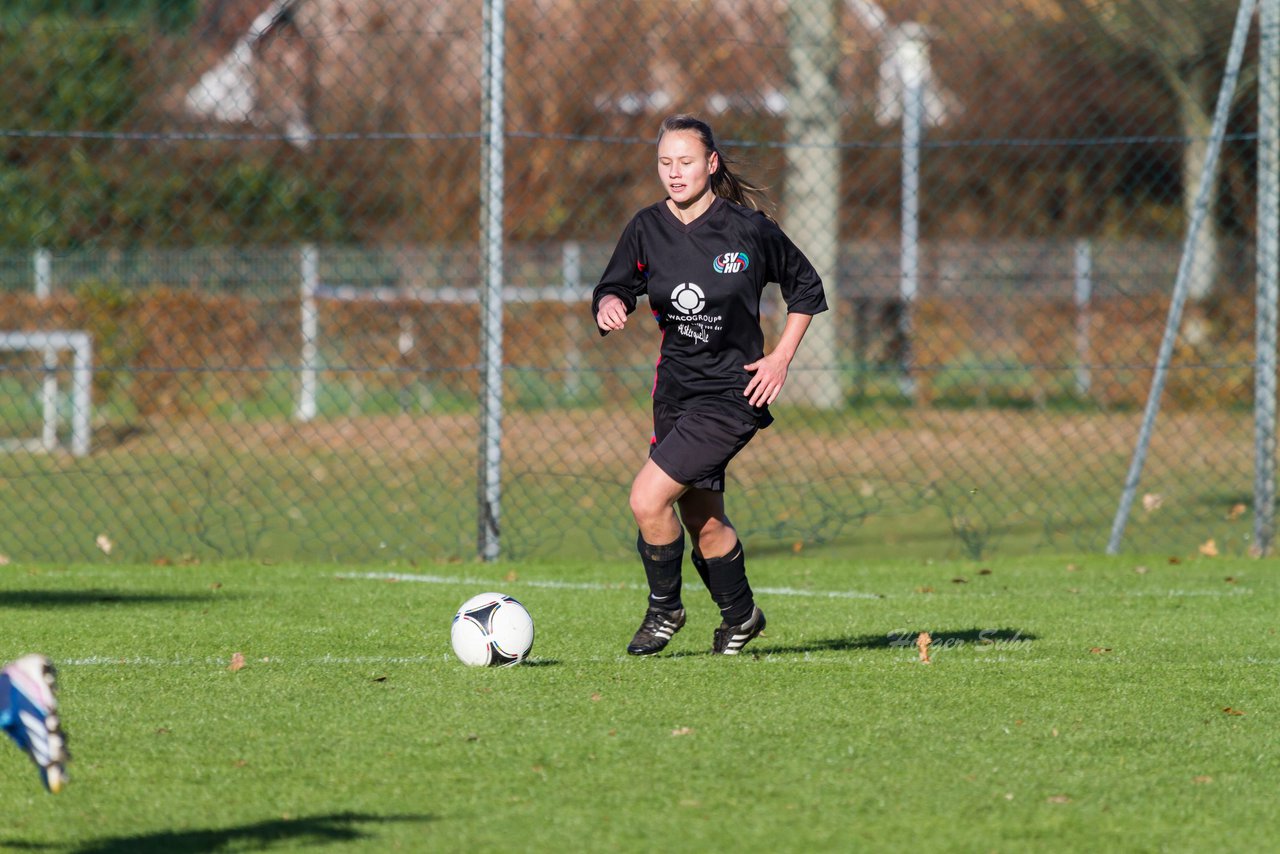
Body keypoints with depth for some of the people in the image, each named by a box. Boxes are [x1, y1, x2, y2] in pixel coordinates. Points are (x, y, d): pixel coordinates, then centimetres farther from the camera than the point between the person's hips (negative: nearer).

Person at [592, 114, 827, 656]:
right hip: (676, 390, 5)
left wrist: (781, 358, -5)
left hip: (732, 393, -5)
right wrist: (609, 304, -19)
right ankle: (739, 615, 37)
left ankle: (665, 608, 5)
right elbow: (614, 287, 5)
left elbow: (805, 287, 2)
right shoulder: (647, 229, 0)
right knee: (702, 519, 13)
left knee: (648, 499, -17)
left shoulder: (748, 228, -10)